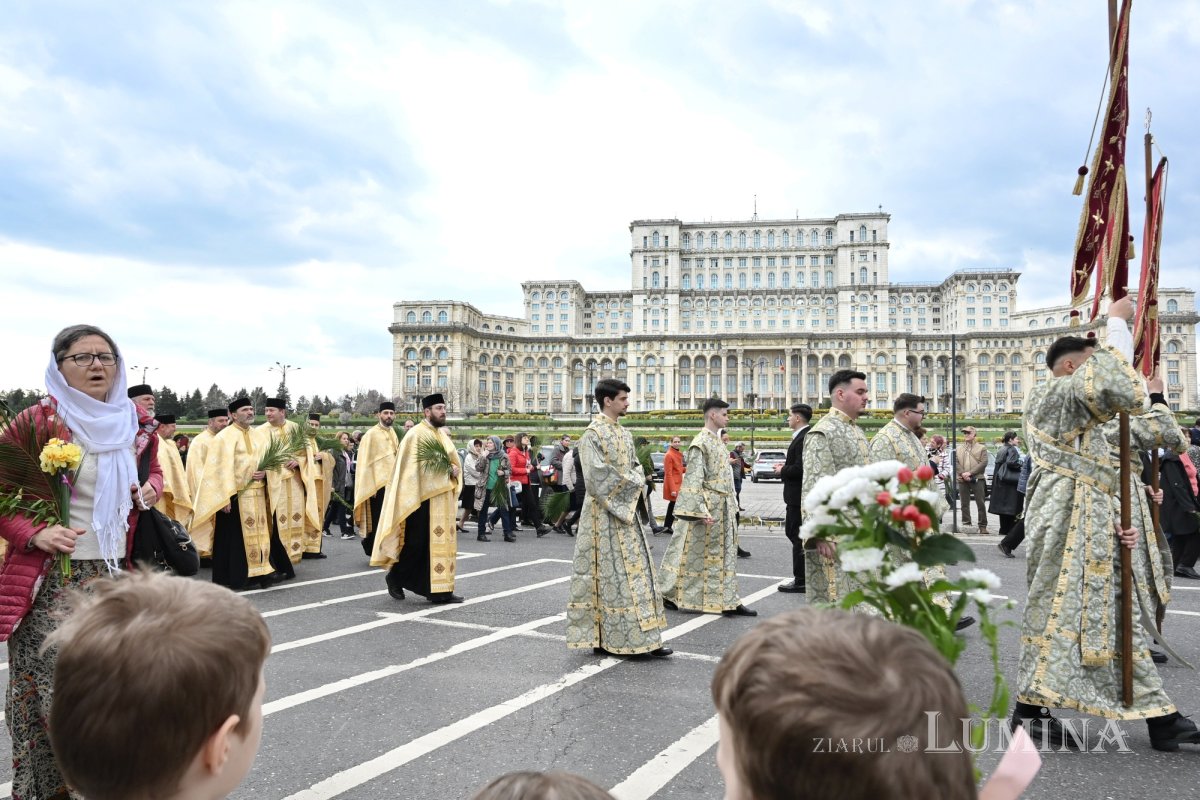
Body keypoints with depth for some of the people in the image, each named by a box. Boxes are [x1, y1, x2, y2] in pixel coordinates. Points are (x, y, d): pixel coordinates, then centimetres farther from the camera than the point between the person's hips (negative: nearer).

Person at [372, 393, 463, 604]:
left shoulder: (442, 435, 16)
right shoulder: (416, 435, -8)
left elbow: (454, 461, 19)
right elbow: (410, 468, -15)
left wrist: (454, 470, -1)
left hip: (443, 499, 8)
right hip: (424, 497, -8)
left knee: (442, 542, 7)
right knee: (418, 543, -2)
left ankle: (441, 591, 13)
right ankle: (395, 577, 19)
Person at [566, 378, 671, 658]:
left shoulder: (624, 434, 14)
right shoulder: (593, 434, -12)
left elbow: (636, 468, 18)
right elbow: (598, 476, -19)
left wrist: (636, 482, -4)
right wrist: (631, 483, -10)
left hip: (627, 512, 8)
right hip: (605, 513, -8)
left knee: (635, 572, 7)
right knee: (609, 574, -3)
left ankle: (643, 638, 12)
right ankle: (602, 639, 7)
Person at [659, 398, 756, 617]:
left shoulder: (717, 441, 14)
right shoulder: (701, 442, -14)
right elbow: (694, 480, -18)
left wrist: (732, 505, 14)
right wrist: (701, 511, -23)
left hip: (723, 508, 9)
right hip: (708, 506, -9)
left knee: (724, 554, 9)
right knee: (694, 553, 1)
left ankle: (727, 601, 14)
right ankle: (669, 595, 15)